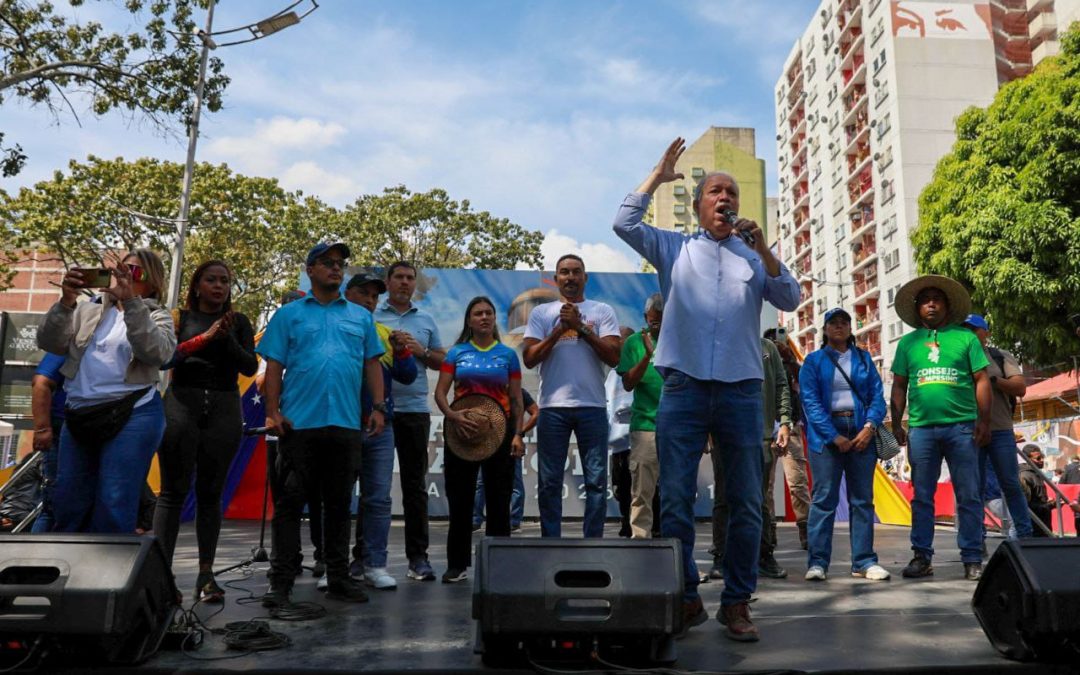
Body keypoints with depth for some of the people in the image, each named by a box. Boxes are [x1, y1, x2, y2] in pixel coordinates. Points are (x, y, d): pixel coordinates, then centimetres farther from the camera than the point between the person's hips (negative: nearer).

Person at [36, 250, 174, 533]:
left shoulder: (156, 316, 8)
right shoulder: (88, 311, 17)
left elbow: (157, 353, -14)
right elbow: (49, 343, 3)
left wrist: (131, 302, -22)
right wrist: (65, 303, -13)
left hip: (132, 416, -4)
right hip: (79, 417, 4)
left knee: (113, 510, -7)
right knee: (67, 506, 10)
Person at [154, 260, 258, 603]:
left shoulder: (239, 322, 13)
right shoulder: (180, 317, 10)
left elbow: (250, 367, 4)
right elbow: (165, 358, -3)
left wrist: (227, 338, -10)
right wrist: (205, 337, -12)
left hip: (223, 409, 1)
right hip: (182, 404, -1)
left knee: (210, 493, 2)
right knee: (174, 490, -5)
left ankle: (206, 575, 4)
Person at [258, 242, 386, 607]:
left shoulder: (361, 317, 15)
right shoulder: (289, 314, 8)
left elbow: (372, 365, 13)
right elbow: (274, 366, 3)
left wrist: (378, 407, 3)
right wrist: (273, 412, -6)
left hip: (346, 424, 3)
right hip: (299, 424, -2)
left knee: (339, 503, 10)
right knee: (290, 502, 1)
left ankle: (338, 577, 19)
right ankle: (281, 580, 8)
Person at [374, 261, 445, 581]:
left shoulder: (426, 320, 15)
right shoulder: (370, 316, 7)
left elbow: (443, 361, 14)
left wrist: (421, 351, -3)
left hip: (414, 409, 2)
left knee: (415, 484, 5)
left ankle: (418, 556, 10)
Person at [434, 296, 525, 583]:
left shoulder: (507, 354, 7)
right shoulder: (457, 352, 7)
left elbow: (517, 399, 7)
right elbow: (440, 392, 3)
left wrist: (518, 434, -3)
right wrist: (453, 415, -16)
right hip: (462, 431, 0)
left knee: (498, 500, 4)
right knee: (460, 500, 4)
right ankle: (457, 564, 14)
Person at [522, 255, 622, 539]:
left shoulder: (603, 312, 9)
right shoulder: (541, 313, 12)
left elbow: (614, 357, -2)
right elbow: (529, 358, 2)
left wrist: (580, 327, -8)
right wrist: (560, 329, -6)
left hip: (592, 406, 0)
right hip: (552, 406, 0)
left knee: (597, 480, 1)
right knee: (549, 482, 3)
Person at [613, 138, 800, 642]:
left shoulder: (754, 256, 16)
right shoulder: (674, 249, 14)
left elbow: (790, 301, 4)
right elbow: (624, 223, 3)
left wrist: (763, 248, -7)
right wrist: (659, 175, 7)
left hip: (741, 391, 1)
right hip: (683, 388, -1)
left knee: (746, 503, 3)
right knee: (675, 500, -1)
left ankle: (736, 603, 14)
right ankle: (685, 600, 12)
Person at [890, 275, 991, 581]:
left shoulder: (966, 337, 9)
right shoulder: (907, 343, 13)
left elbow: (981, 380, 6)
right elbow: (899, 386, 13)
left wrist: (984, 419, -3)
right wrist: (896, 423, 5)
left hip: (962, 426, -1)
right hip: (921, 428, 1)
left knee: (969, 496, 2)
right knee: (922, 497, 5)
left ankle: (972, 559, 9)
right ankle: (922, 557, 11)